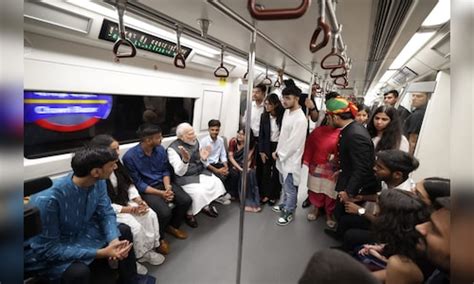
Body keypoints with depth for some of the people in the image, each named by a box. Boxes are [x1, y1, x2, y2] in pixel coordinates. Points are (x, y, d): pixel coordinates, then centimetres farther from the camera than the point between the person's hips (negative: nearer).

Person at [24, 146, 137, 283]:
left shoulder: (98, 182, -16)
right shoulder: (48, 200, -36)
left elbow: (106, 213, -7)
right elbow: (50, 248, -30)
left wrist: (113, 240, -26)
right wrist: (101, 253, -34)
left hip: (82, 233, 7)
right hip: (46, 251, -7)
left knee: (124, 231, 4)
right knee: (79, 271, -34)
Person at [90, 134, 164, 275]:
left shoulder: (117, 165, 1)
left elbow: (129, 184, 8)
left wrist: (138, 200, -10)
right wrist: (128, 210, -22)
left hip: (124, 202, 8)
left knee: (151, 215, -11)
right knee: (135, 226, -25)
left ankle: (149, 248, 5)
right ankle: (137, 256, 1)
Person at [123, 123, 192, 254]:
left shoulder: (160, 149, -4)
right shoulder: (130, 156, -20)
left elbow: (165, 171, 6)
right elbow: (138, 184, -17)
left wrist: (168, 187, -13)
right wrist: (161, 193, -24)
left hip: (162, 183, 6)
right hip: (146, 189, -5)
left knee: (186, 200, -11)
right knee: (164, 212, -28)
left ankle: (172, 226, 17)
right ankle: (159, 238, 6)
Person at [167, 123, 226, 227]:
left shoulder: (196, 142, 0)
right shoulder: (173, 148, -16)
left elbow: (203, 165, 8)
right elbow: (179, 172, -21)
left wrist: (203, 158, -16)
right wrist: (185, 160, -39)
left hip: (200, 172, 6)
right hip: (185, 177, -6)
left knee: (217, 183, -8)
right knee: (198, 192, -27)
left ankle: (207, 206, 17)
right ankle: (189, 214, 2)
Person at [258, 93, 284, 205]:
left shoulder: (283, 116, -14)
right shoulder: (264, 116, -3)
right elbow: (261, 135, 1)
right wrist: (261, 151, -1)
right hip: (267, 146, 3)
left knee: (277, 172, 10)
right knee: (266, 171, 11)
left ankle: (274, 195, 26)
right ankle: (265, 194, 26)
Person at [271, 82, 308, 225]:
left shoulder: (300, 119, -24)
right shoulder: (287, 112, 4)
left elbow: (293, 144, -23)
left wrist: (278, 154, -12)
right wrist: (278, 151, 6)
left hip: (291, 159, -8)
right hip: (282, 156, 8)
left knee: (290, 189, 9)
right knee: (284, 185, 26)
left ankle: (288, 213, 26)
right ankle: (283, 204, 45)